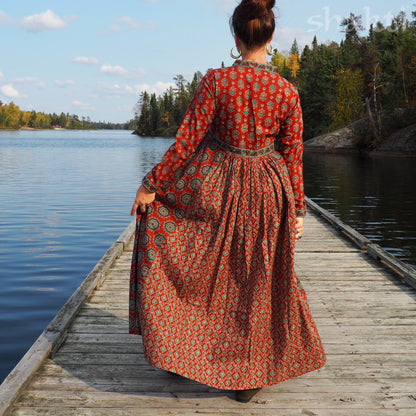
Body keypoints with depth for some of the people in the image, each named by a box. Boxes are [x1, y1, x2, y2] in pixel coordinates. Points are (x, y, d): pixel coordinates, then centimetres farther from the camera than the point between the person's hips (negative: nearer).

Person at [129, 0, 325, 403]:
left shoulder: (216, 80, -14)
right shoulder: (287, 91, -6)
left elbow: (187, 142, -13)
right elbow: (293, 157, -3)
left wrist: (151, 184, -3)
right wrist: (298, 210, 7)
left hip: (217, 187, -2)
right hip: (268, 192, 3)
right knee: (258, 283, 16)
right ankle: (250, 373, 29)